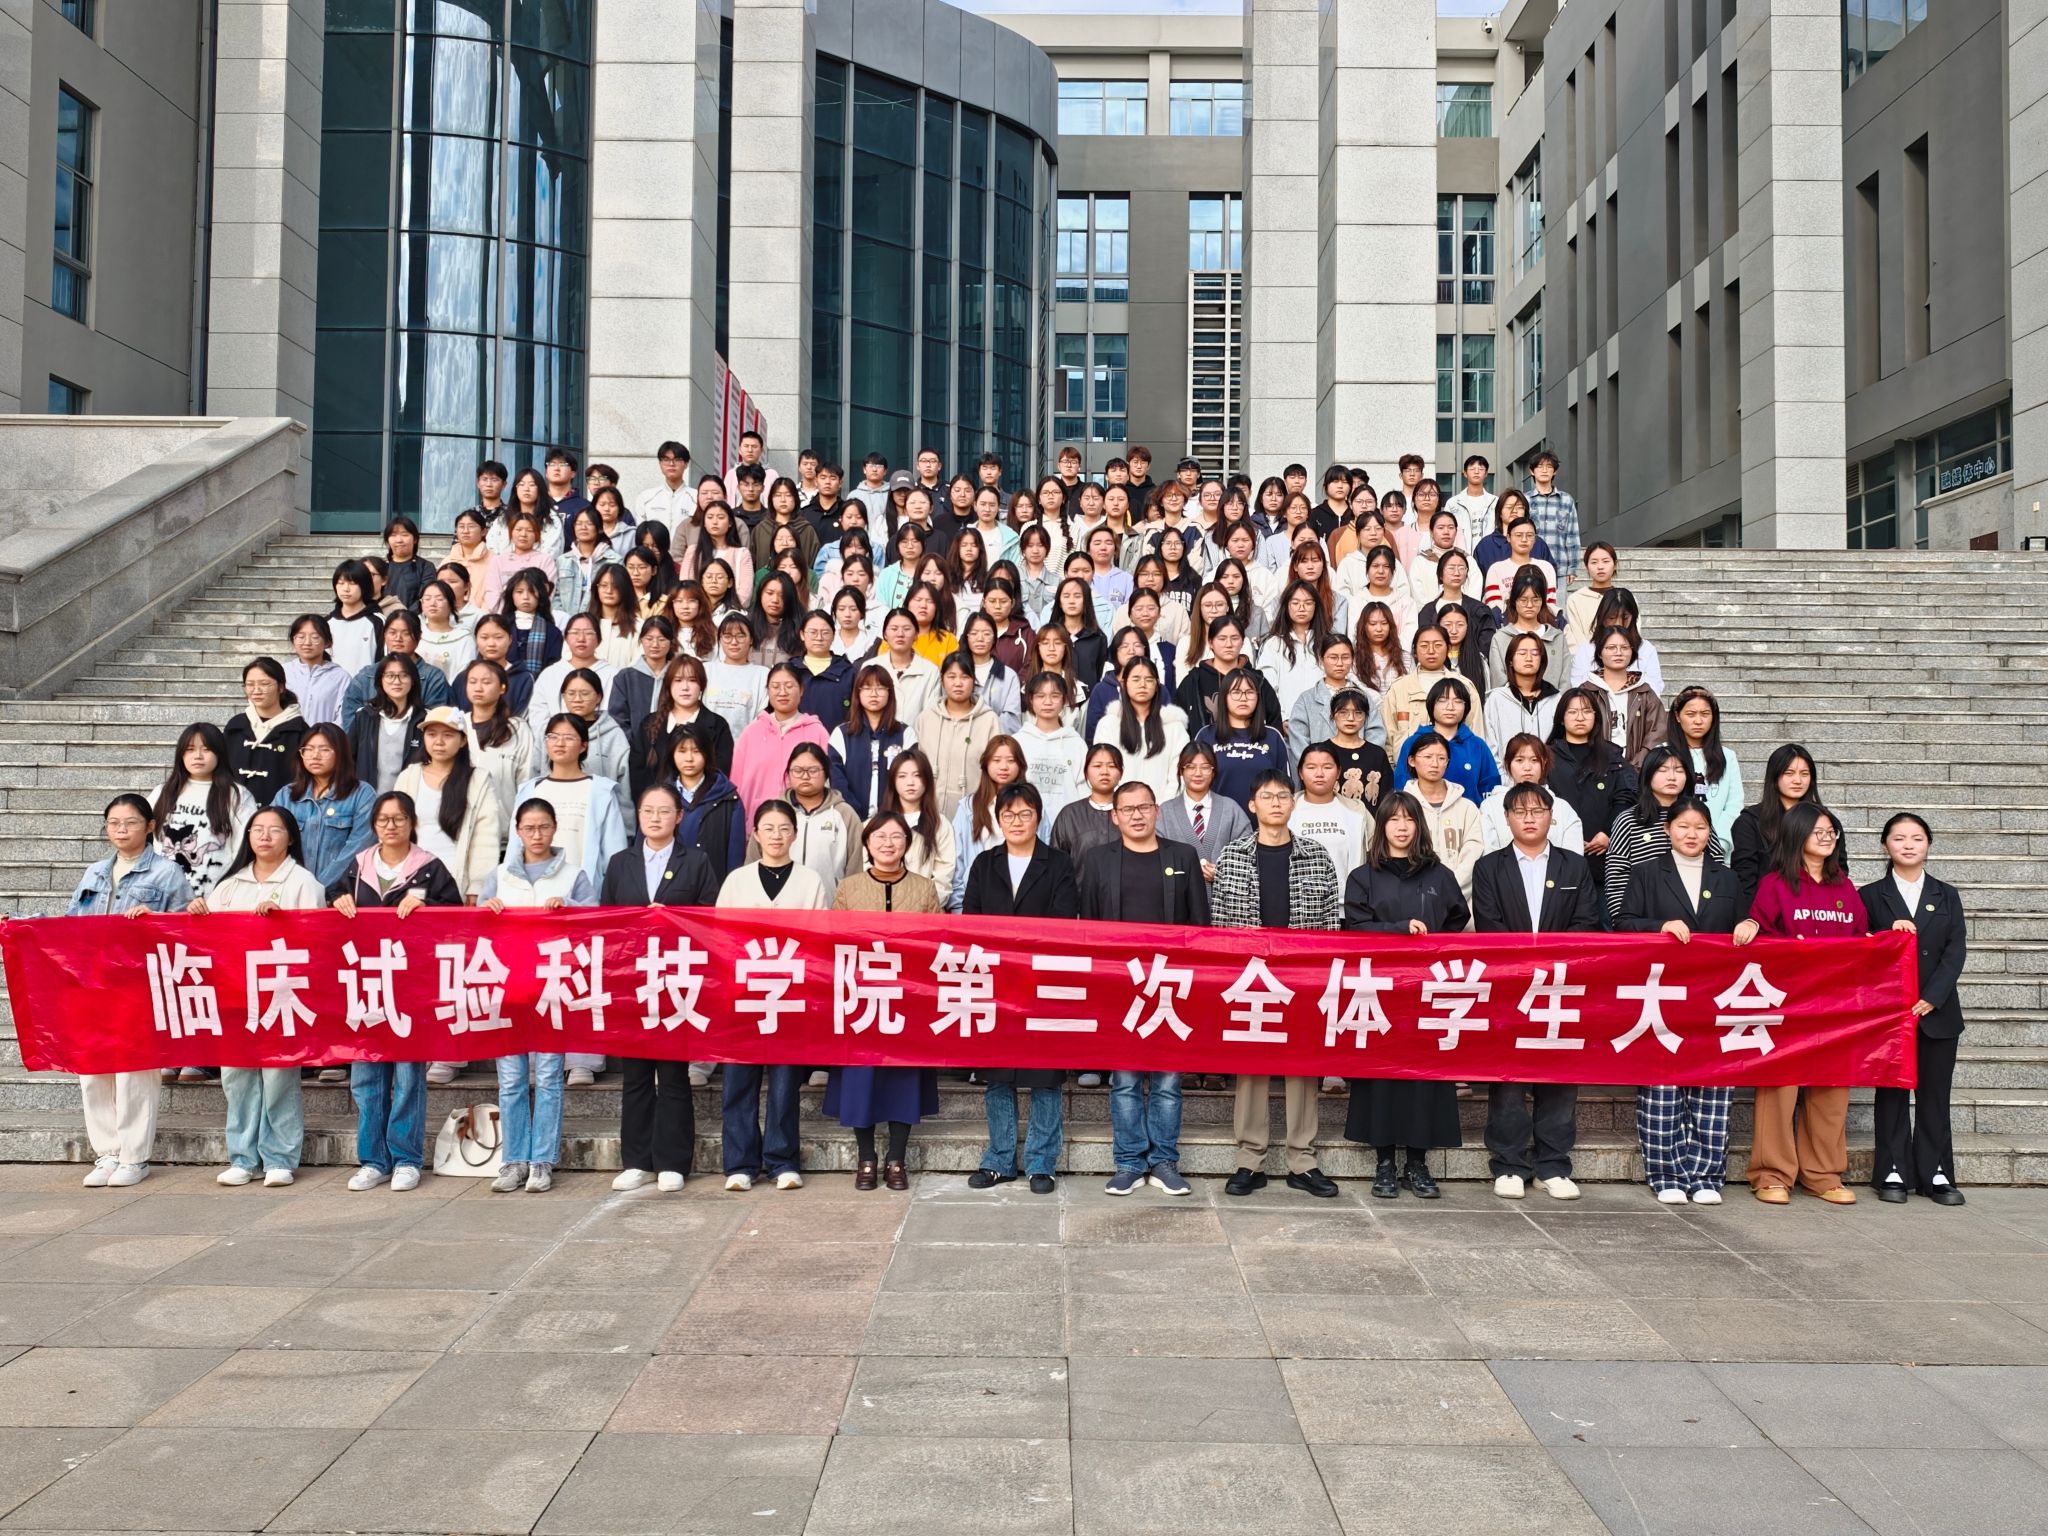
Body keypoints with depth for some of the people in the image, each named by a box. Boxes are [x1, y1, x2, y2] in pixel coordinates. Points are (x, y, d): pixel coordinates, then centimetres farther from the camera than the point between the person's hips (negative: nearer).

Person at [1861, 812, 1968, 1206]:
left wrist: (1931, 998, -10)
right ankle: (1893, 1173, 7)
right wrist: (1889, 932, -19)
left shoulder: (1946, 896, 10)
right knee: (1892, 1092, 3)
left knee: (1934, 1094, 4)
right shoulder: (1870, 896, 5)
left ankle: (1936, 1173, 10)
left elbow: (1956, 952, 1)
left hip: (1937, 1011, 2)